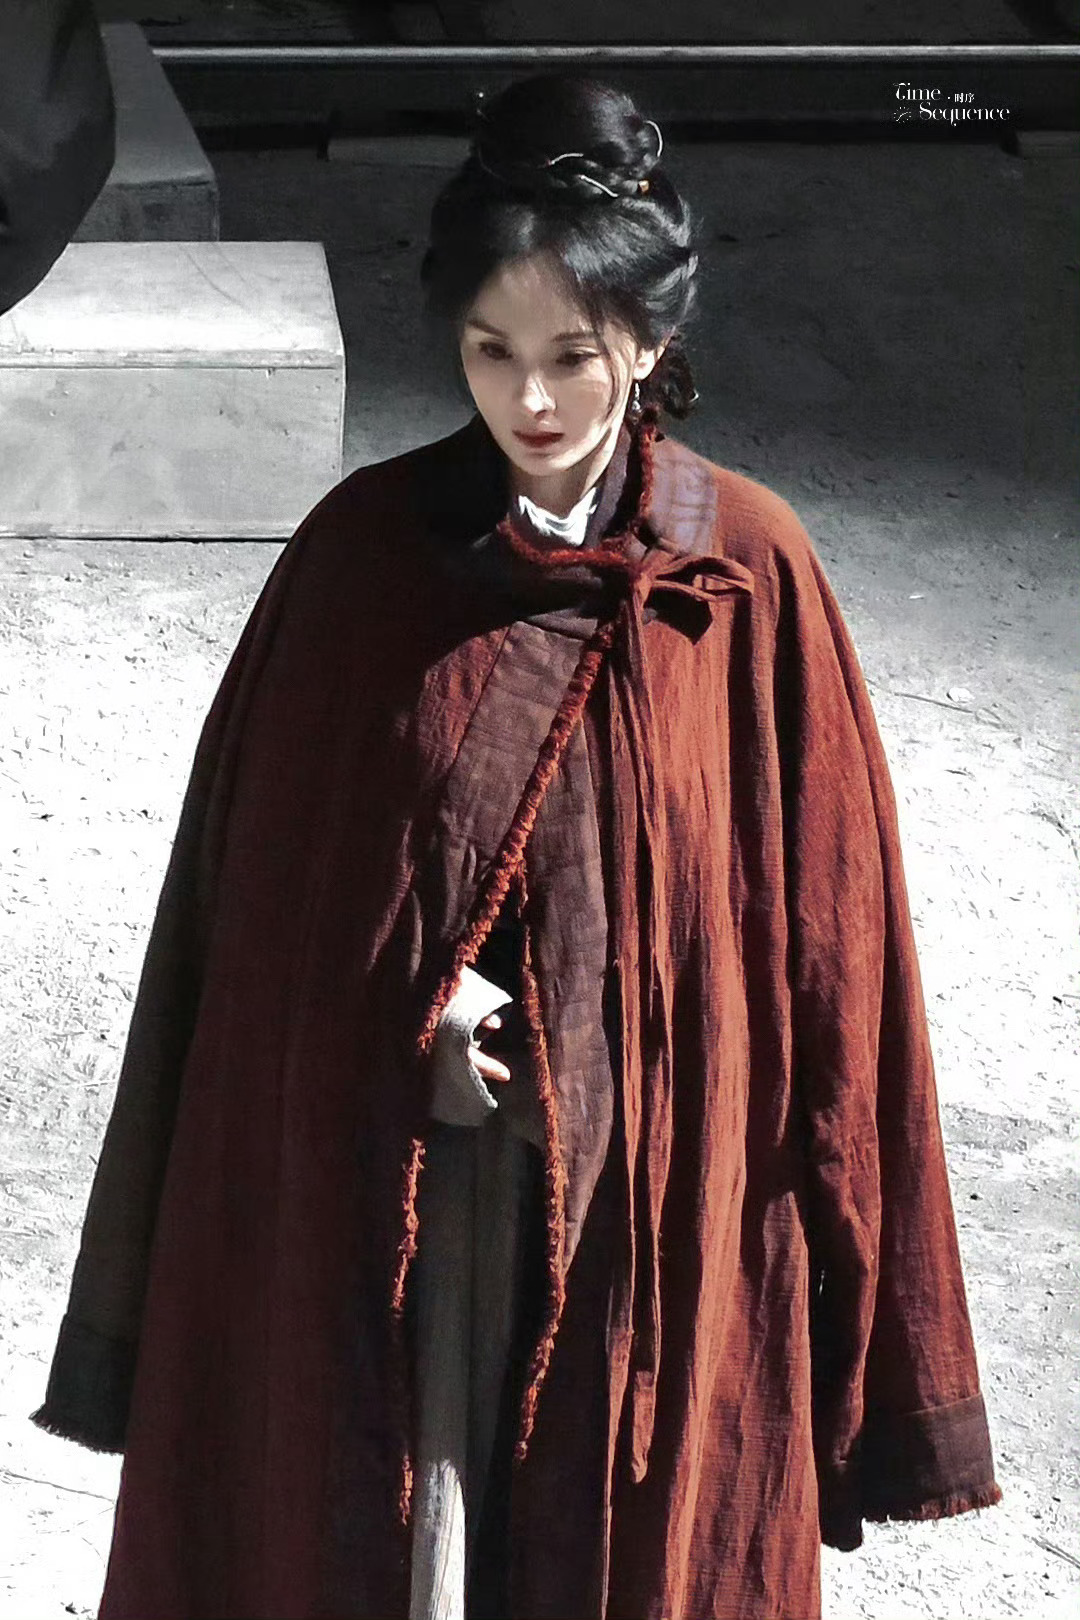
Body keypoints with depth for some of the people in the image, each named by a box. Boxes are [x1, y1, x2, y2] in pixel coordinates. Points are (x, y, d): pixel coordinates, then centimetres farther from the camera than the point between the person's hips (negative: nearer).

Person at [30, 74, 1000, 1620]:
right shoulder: (362, 550, -5)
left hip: (652, 1180, 0)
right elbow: (256, 885, 2)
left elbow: (815, 917, -2)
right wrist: (406, 1017, -10)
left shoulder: (751, 574, -6)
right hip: (383, 1183, 1)